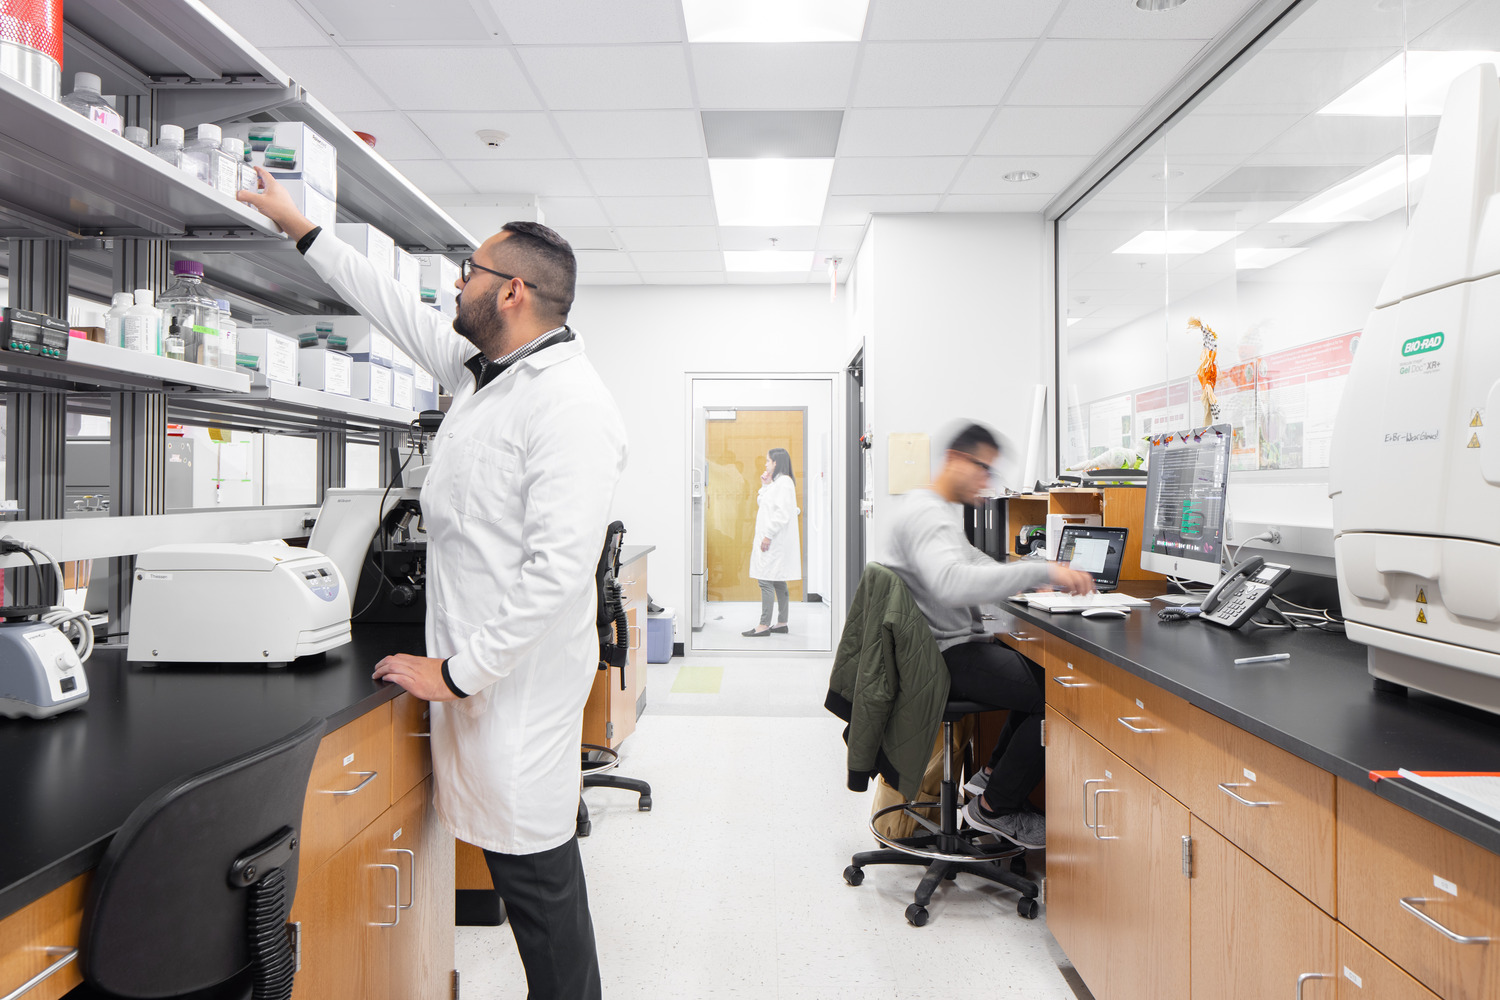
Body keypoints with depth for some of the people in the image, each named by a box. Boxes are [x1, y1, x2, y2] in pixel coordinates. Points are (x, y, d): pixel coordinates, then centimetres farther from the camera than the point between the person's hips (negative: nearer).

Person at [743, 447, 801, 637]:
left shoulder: (784, 482, -13)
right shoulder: (776, 482, 17)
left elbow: (782, 513, -20)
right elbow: (762, 504, 23)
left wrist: (768, 535, -21)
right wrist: (765, 486, 12)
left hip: (775, 541, -10)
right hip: (772, 541, 10)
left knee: (766, 580, -11)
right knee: (778, 582, 12)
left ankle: (764, 625, -10)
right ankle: (782, 623, 17)